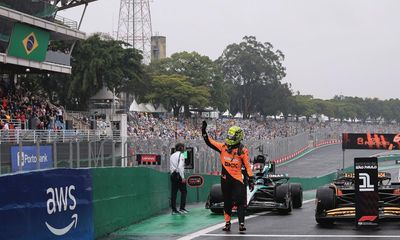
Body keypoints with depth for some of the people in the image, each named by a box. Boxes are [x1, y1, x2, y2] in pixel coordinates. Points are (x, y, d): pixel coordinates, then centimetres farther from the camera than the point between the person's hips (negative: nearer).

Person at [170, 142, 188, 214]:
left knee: (173, 193, 5)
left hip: (173, 175, 7)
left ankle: (174, 209, 4)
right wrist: (183, 177, -17)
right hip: (179, 175, -7)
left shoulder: (172, 156, 16)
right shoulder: (180, 155, -7)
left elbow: (171, 167, 14)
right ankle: (182, 208, -5)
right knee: (183, 192, 1)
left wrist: (172, 173, 15)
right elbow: (180, 167, -16)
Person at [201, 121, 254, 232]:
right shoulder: (223, 147, 2)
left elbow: (247, 166, -2)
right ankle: (227, 223, 22)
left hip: (237, 179, -3)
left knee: (240, 202, -11)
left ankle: (241, 223, -8)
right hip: (225, 179, 3)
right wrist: (204, 131, -5)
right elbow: (210, 142, 4)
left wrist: (251, 180, -4)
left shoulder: (243, 151, -5)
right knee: (227, 202, 12)